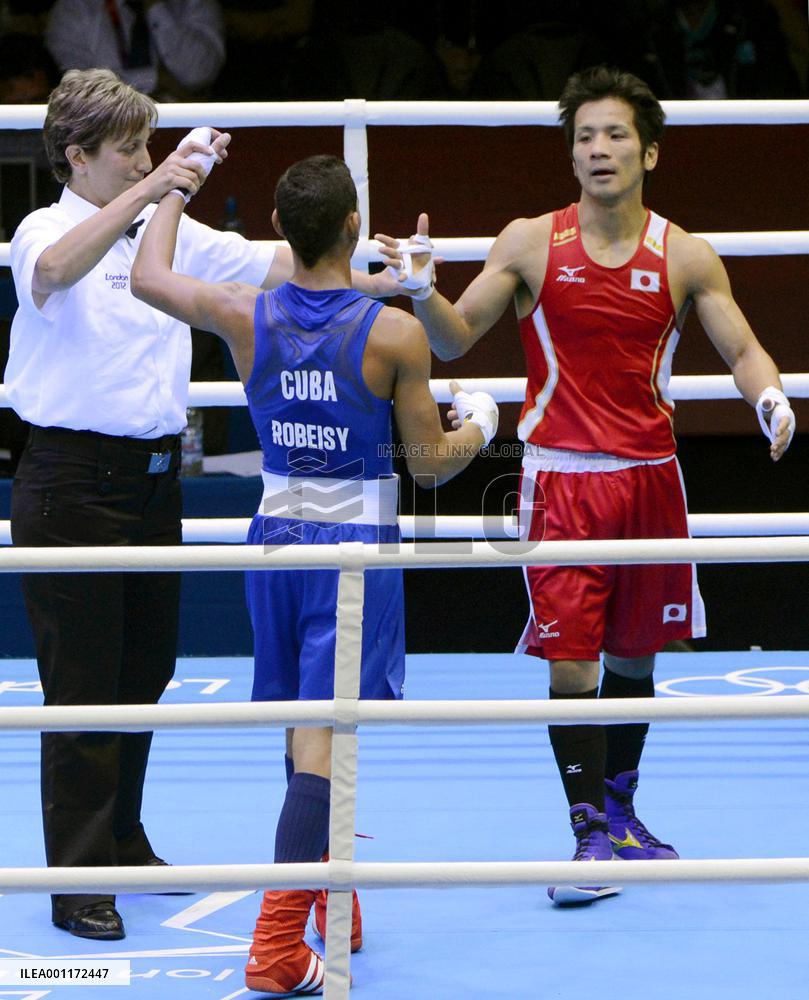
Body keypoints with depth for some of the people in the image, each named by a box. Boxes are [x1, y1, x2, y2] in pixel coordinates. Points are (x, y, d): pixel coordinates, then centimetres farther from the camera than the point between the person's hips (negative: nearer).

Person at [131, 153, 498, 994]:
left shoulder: (246, 317, -6)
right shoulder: (393, 334, -15)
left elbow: (146, 278, 12)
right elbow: (431, 461, -7)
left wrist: (174, 187, 27)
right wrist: (479, 425, 14)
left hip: (277, 537, 5)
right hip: (357, 544, -5)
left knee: (301, 728, 19)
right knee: (325, 739, -7)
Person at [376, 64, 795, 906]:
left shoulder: (685, 258, 1)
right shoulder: (531, 243, -1)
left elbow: (741, 347, 2)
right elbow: (456, 339, 0)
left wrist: (770, 399, -19)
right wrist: (424, 292, -20)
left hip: (650, 475, 2)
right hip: (562, 479, -2)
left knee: (633, 657, 13)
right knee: (570, 662, -8)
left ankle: (620, 815, 31)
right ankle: (590, 836, 1)